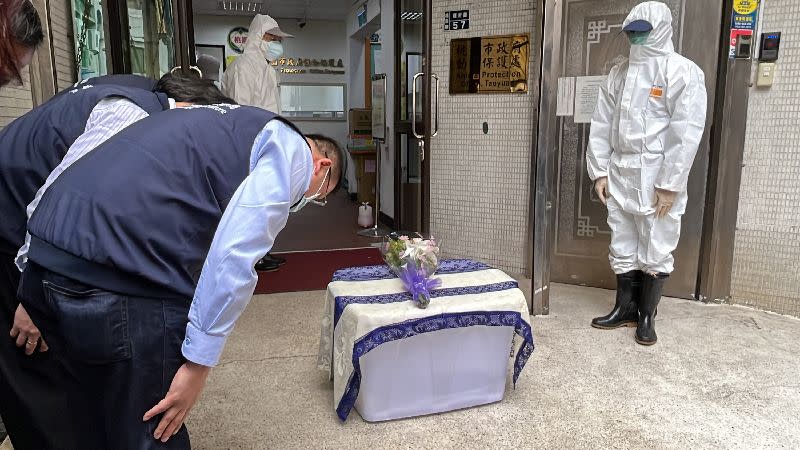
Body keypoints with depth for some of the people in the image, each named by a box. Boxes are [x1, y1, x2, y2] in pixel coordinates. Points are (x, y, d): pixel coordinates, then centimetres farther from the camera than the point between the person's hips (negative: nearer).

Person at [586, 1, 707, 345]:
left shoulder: (682, 72, -6)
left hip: (657, 179, -5)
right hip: (619, 175, 5)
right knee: (622, 248, 12)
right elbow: (601, 125, 10)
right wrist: (599, 171, 4)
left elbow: (688, 132, -12)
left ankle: (647, 316, 20)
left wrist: (670, 185, -16)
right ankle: (625, 309, 27)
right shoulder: (619, 73, 11)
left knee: (655, 251, 4)